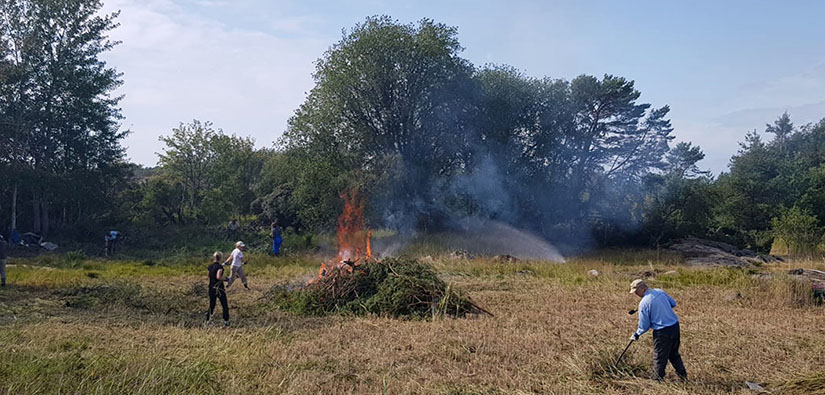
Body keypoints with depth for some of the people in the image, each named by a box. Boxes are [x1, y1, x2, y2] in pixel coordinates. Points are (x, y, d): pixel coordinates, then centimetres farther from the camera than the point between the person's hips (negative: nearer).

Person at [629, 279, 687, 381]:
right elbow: (673, 303, 15)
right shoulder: (660, 291, 1)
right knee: (674, 354, 24)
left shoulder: (643, 303, -17)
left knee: (659, 357, 10)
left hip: (662, 332, -7)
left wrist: (637, 334, 6)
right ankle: (683, 374, 32)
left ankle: (658, 379, 21)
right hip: (675, 326, 7)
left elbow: (644, 325, -10)